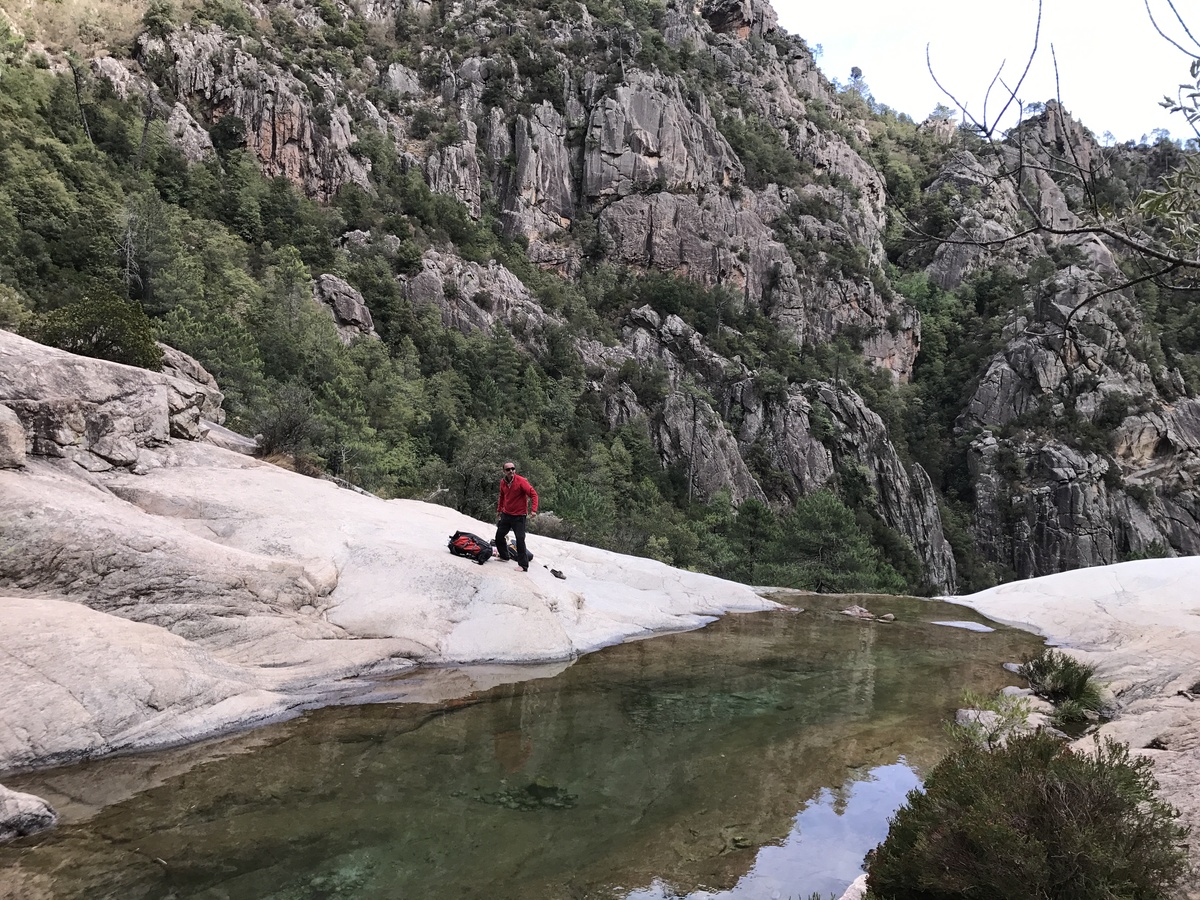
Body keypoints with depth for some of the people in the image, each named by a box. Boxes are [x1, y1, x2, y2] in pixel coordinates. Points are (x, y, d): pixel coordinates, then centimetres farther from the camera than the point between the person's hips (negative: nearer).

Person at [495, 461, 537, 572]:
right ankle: (504, 556, 38)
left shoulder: (521, 481, -17)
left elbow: (533, 494, -19)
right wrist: (499, 510, 22)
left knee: (520, 540, -10)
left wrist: (533, 509, -29)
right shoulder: (503, 482, 0)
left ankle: (524, 565, -4)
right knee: (499, 536, 14)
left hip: (519, 516, -6)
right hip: (506, 514, 6)